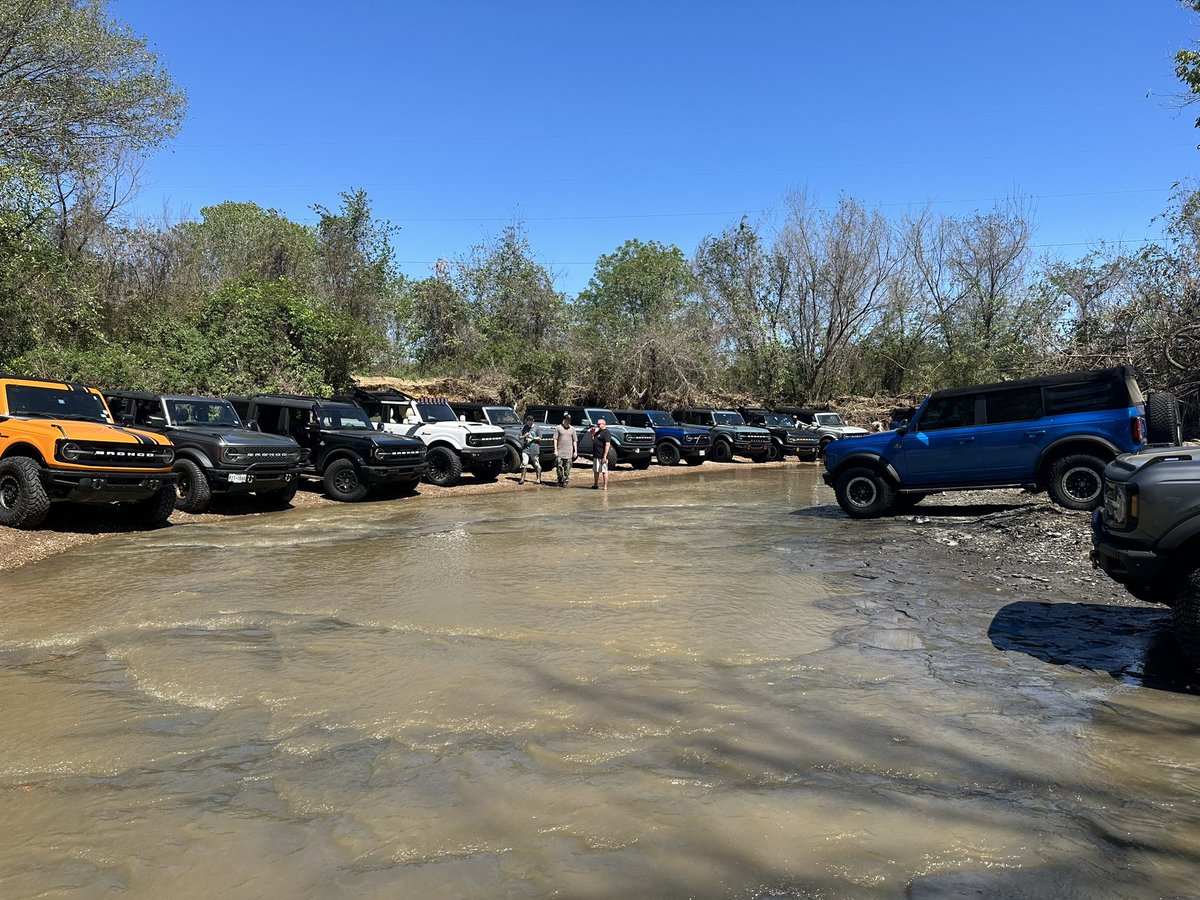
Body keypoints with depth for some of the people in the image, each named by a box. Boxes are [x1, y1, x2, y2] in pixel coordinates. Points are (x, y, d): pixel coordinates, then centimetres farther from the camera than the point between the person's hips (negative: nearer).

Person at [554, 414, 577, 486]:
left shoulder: (572, 429, 10)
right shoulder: (558, 428, 3)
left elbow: (575, 441, 11)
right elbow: (555, 439, 2)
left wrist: (575, 451, 6)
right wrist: (555, 450, -5)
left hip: (569, 452, 2)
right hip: (560, 452, -2)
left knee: (567, 468, 1)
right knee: (559, 467, -2)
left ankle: (565, 481, 8)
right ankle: (560, 480, 14)